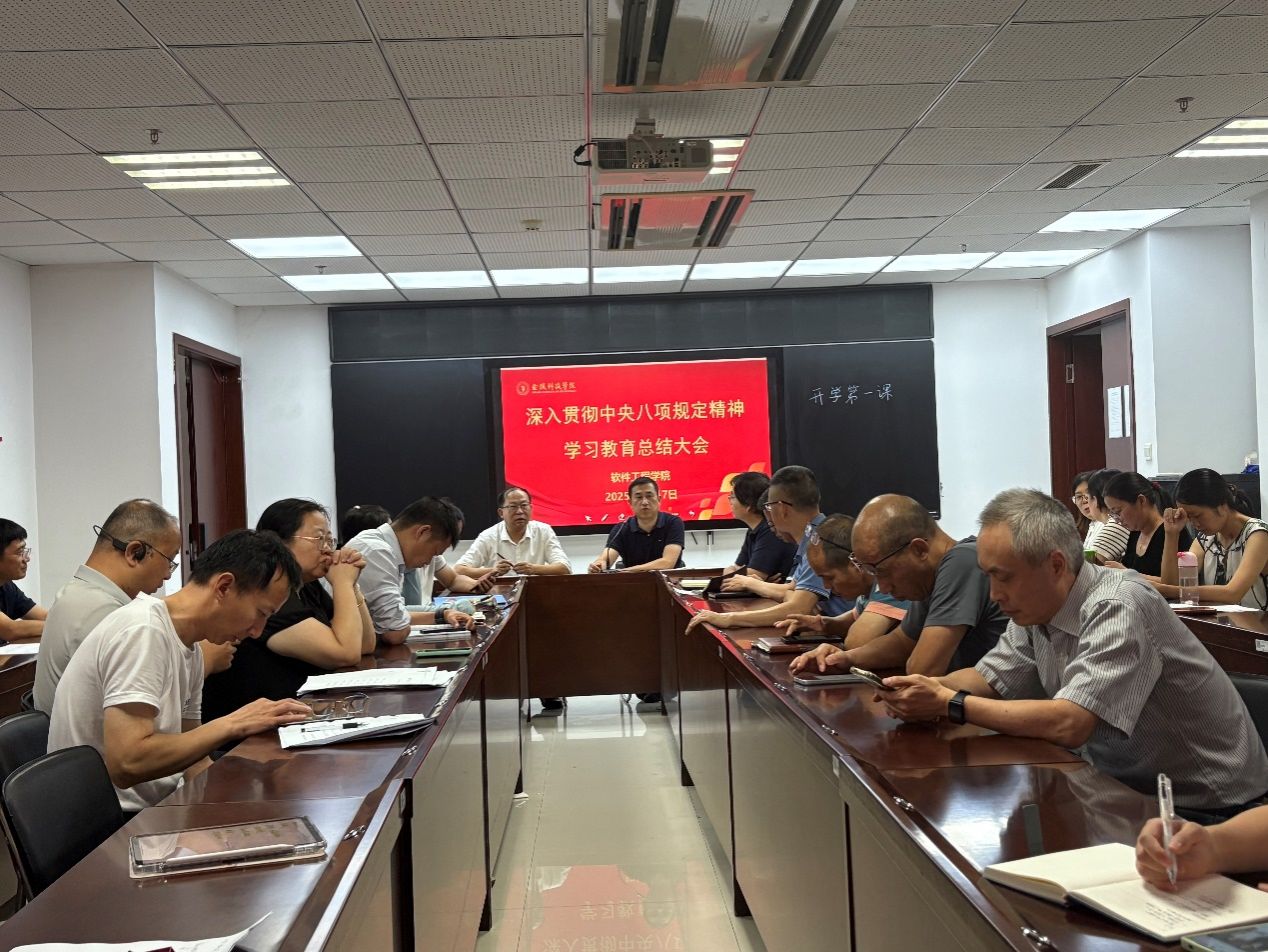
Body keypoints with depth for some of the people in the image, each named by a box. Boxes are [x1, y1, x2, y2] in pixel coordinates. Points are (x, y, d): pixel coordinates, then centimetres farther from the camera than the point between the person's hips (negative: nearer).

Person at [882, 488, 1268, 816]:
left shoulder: (1117, 609, -26)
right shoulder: (1037, 606, -1)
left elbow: (1069, 724, -35)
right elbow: (987, 677, 8)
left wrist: (950, 704, -29)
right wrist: (930, 687, -14)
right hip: (1126, 788, 7)